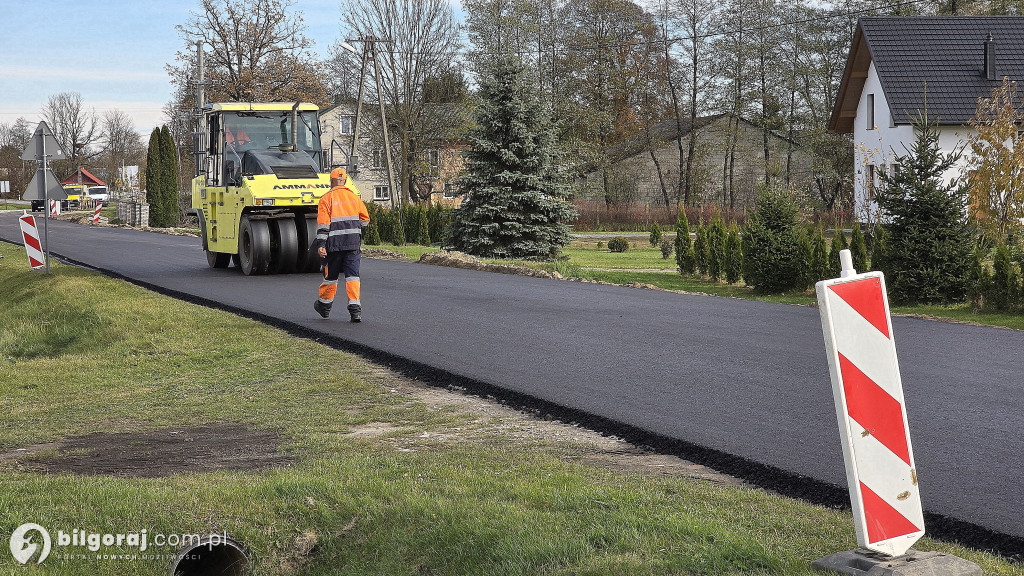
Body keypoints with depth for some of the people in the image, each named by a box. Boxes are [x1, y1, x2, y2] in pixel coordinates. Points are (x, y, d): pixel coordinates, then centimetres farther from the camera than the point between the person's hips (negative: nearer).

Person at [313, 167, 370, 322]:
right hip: (353, 242, 2)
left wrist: (320, 244, -10)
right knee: (352, 274, -1)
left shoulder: (327, 199, -2)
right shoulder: (354, 197, 9)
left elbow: (323, 223, -9)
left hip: (334, 243, -2)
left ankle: (324, 305, 28)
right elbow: (365, 219, 13)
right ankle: (355, 308, -11)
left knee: (331, 275, 11)